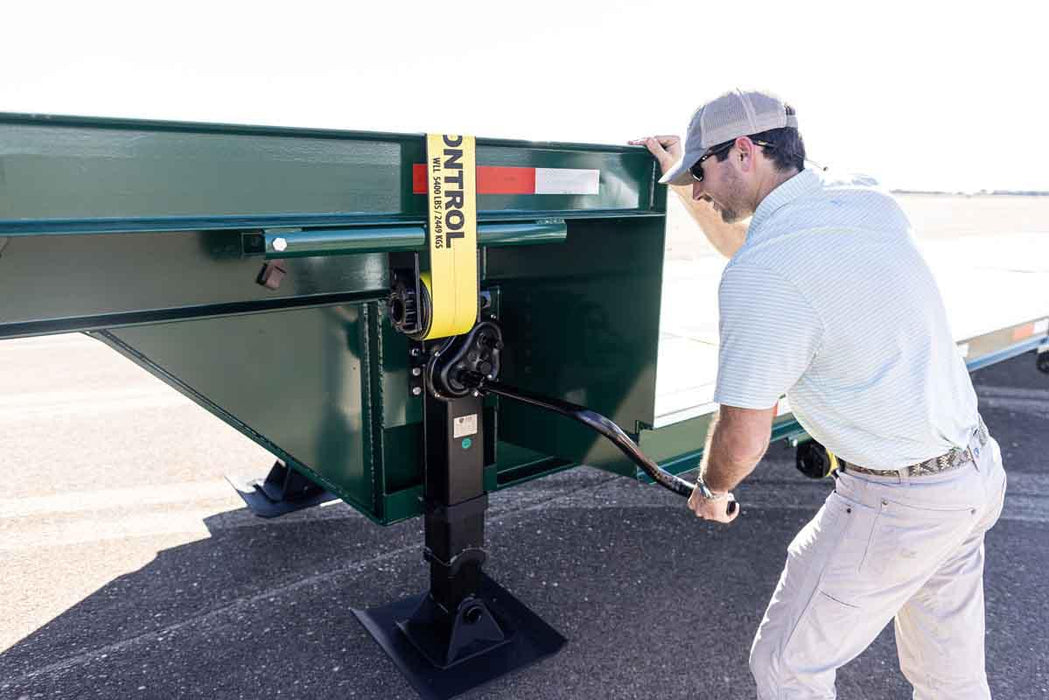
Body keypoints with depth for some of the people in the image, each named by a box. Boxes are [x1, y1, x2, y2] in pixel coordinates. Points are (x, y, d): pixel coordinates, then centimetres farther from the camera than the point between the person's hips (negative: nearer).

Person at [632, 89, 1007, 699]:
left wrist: (711, 492, 3)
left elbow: (744, 437, -18)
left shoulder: (761, 278, -25)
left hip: (898, 503, -9)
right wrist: (682, 182, 21)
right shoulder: (867, 200, 1)